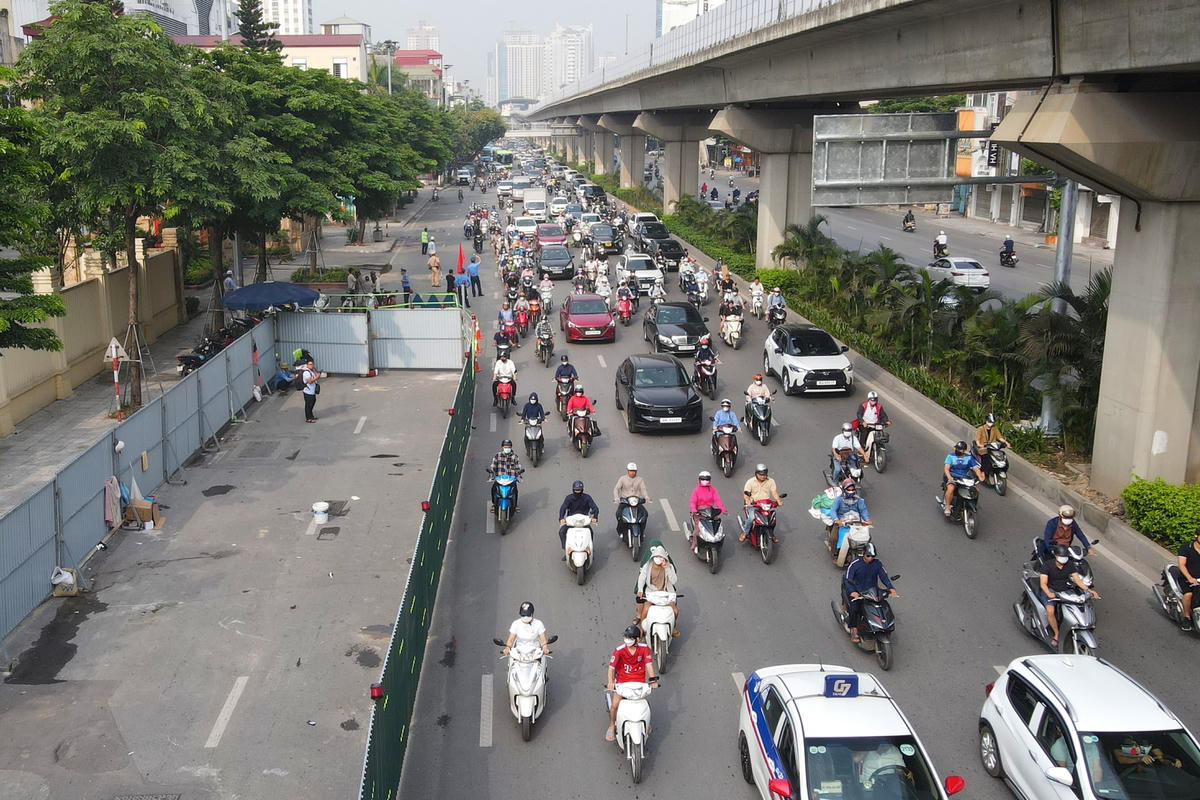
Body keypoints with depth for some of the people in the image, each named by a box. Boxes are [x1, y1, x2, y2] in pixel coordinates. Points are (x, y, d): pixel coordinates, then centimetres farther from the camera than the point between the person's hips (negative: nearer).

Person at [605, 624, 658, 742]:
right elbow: (611, 667, -20)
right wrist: (610, 682, -34)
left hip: (639, 681, 1)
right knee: (615, 704, -14)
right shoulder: (619, 650, -16)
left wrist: (653, 679, -25)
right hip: (622, 681, -1)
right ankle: (612, 727, 9)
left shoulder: (644, 648, -8)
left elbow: (649, 664, -11)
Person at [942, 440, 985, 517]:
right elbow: (946, 468, -13)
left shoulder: (969, 458, 7)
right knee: (950, 489, -33)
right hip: (952, 478, -3)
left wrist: (980, 477, -23)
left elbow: (976, 468, -3)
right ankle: (947, 506, -19)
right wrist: (949, 477, -34)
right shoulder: (951, 456, -1)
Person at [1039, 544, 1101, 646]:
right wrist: (1049, 594, -41)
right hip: (1050, 590, -4)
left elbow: (1077, 579, -5)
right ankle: (1056, 634, -10)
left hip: (1065, 590, 4)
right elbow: (1043, 583, -21)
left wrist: (1088, 590, -22)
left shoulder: (1070, 564, -3)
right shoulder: (1047, 564, -16)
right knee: (1050, 611, -31)